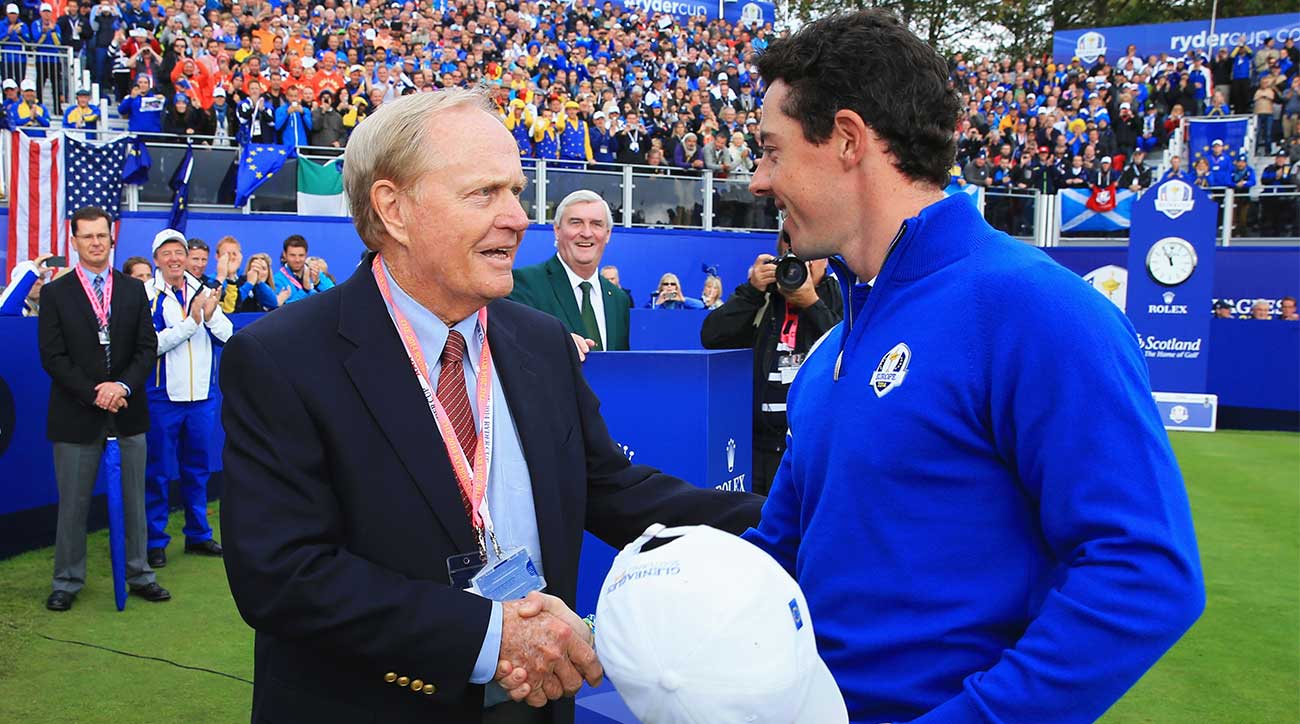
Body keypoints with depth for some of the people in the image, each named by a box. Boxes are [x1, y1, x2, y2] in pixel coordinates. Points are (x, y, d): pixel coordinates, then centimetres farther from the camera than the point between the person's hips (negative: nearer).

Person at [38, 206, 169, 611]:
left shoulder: (133, 290, 9)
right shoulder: (55, 293, 1)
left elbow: (147, 347, 3)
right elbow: (53, 356, -5)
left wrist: (123, 386, -14)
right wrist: (94, 394, -14)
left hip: (128, 412, 2)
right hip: (76, 416, -2)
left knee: (133, 501, 9)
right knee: (73, 504, 5)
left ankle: (139, 574, 20)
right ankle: (67, 582, 17)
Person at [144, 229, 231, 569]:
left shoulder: (202, 292, 5)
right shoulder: (148, 295, -8)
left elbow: (227, 336, 2)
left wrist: (211, 314, -16)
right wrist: (191, 321, -20)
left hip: (202, 395, 4)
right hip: (163, 397, -4)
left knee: (198, 469, 14)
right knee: (158, 472, 4)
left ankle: (198, 534, 25)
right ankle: (155, 540, 14)